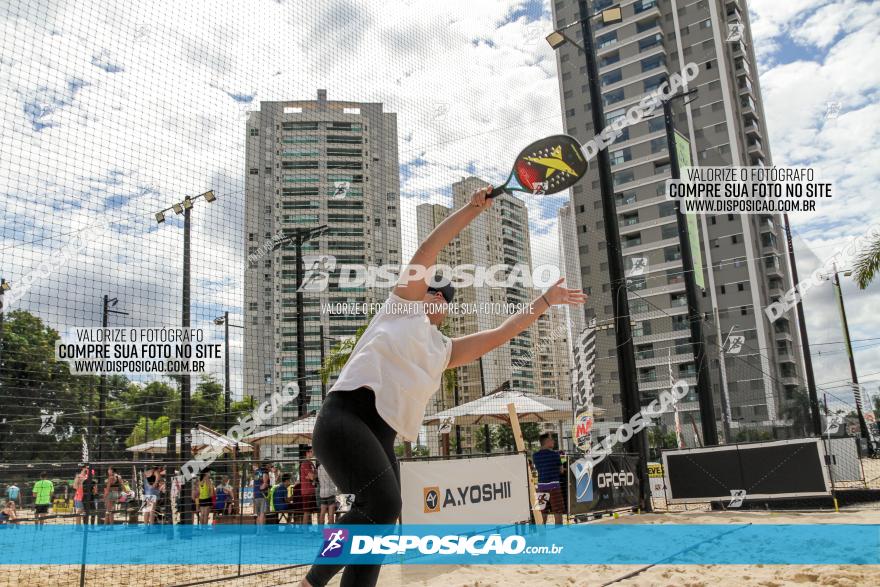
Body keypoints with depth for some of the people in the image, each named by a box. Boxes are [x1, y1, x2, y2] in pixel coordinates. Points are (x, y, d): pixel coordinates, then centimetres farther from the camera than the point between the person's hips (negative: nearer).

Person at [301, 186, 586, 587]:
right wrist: (472, 209, 6)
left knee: (382, 523, -1)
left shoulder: (445, 351, 25)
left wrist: (546, 301, 29)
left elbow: (500, 334, 27)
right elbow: (427, 250, 7)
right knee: (383, 506, -25)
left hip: (381, 436, 7)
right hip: (346, 417, -7)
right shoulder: (404, 303, 13)